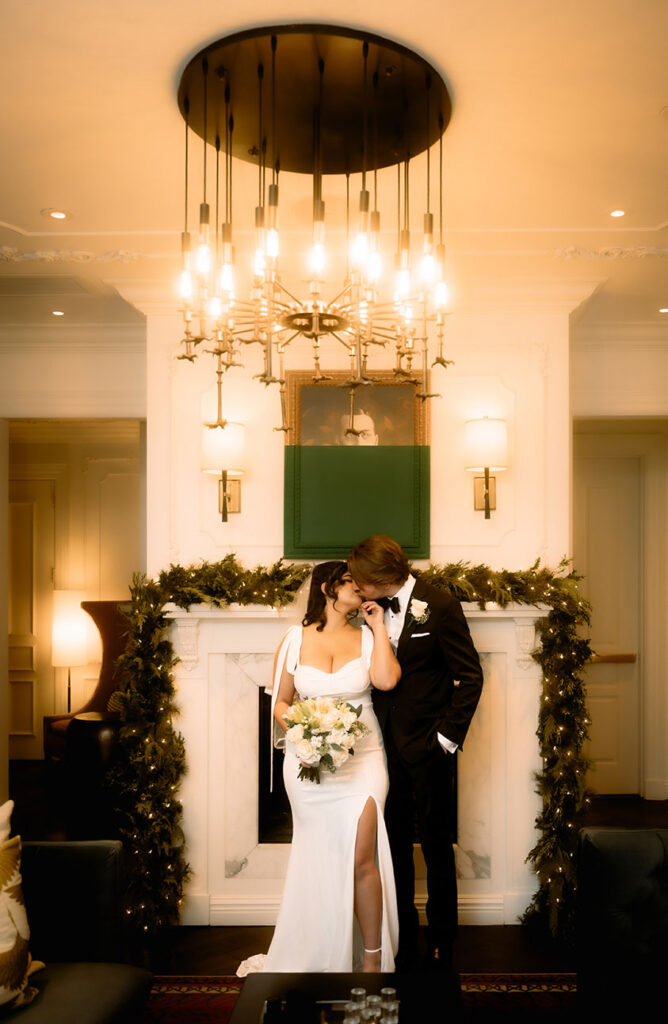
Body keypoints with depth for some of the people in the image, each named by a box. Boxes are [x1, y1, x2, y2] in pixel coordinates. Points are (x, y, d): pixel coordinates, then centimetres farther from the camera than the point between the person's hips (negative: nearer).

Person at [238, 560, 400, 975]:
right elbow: (280, 701, 7)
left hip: (362, 759, 0)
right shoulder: (296, 639, 4)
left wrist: (378, 625, -6)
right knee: (318, 862, 10)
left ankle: (373, 960, 9)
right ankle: (319, 958, 30)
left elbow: (386, 679, -15)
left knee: (360, 858, -9)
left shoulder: (367, 637, 4)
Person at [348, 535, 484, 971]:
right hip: (388, 745, 5)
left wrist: (449, 735, -13)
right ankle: (403, 936, 32)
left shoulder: (440, 606, -13)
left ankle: (442, 941, 26)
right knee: (395, 841, 14)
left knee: (437, 844, 9)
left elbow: (471, 676, -11)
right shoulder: (374, 609, 3)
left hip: (428, 745, -5)